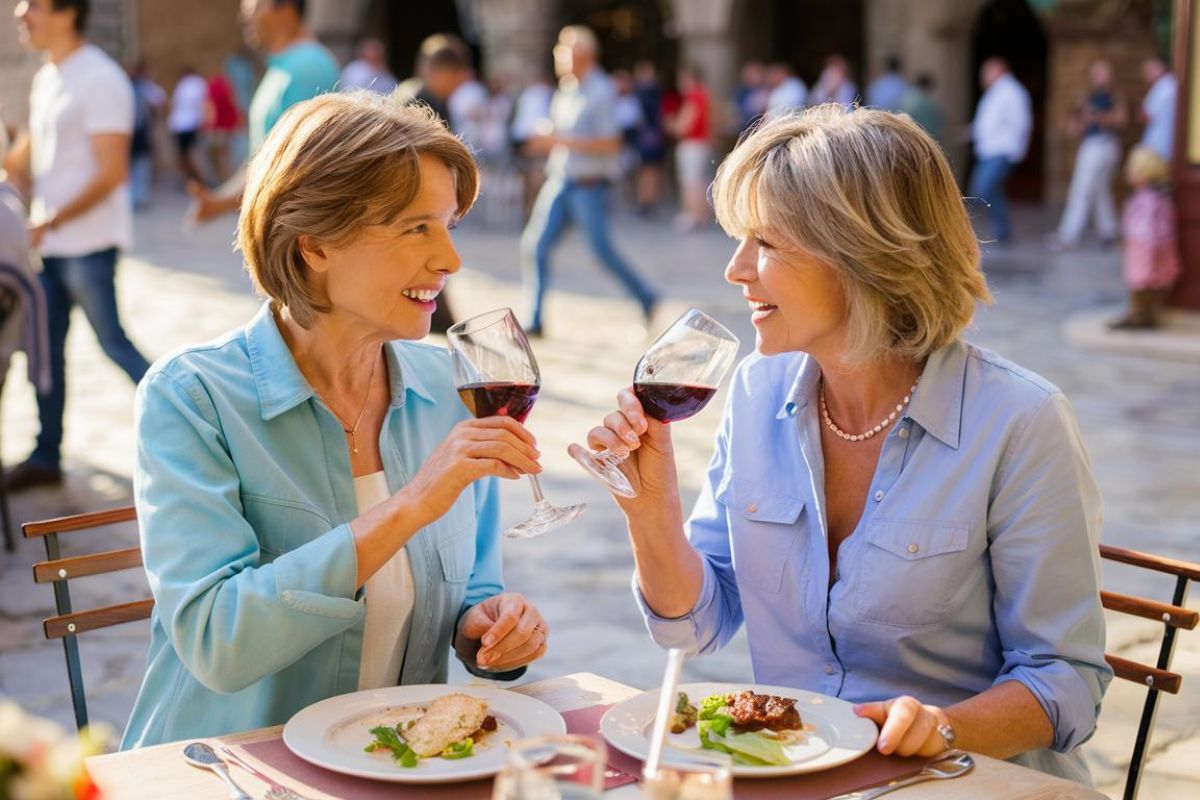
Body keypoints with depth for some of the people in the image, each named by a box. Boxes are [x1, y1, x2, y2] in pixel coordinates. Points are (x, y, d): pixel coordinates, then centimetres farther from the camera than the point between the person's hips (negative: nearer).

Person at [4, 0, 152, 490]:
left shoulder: (99, 79, -13)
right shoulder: (46, 79, 13)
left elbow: (111, 173, -19)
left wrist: (50, 221, -20)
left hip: (89, 240, -8)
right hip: (51, 243, 8)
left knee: (112, 341, -3)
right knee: (45, 347, 9)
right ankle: (46, 457, 17)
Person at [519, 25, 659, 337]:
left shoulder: (600, 92, -12)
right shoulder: (565, 92, 12)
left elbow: (610, 144, -18)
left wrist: (561, 141, -21)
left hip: (588, 186, -7)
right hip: (559, 181, 8)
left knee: (601, 250, -4)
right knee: (533, 246, -1)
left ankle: (646, 298, 17)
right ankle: (534, 321, 5)